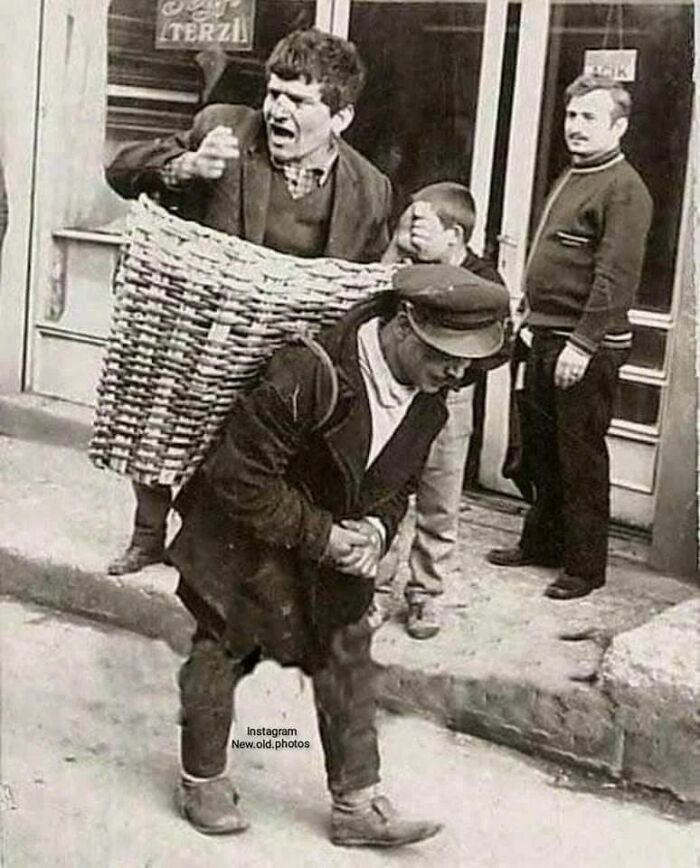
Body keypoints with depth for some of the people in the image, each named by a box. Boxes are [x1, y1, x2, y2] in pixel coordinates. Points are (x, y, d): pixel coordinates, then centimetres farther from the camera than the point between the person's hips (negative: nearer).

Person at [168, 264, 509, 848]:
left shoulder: (431, 399, -11)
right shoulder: (313, 374, -35)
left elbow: (399, 483, 6)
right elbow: (239, 478, -30)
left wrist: (376, 529, -15)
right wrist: (318, 535, -26)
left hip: (336, 543, 6)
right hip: (248, 536, -6)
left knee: (348, 656, 5)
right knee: (221, 652, 7)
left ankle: (357, 803, 15)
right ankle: (203, 779, 28)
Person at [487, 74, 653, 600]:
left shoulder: (624, 190, -14)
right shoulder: (572, 179, 16)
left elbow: (616, 277, -21)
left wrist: (583, 344, -25)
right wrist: (530, 315, 19)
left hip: (587, 346, -9)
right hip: (546, 338, 9)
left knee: (581, 458, -1)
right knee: (540, 449, 17)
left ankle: (586, 566, 11)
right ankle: (541, 543, 32)